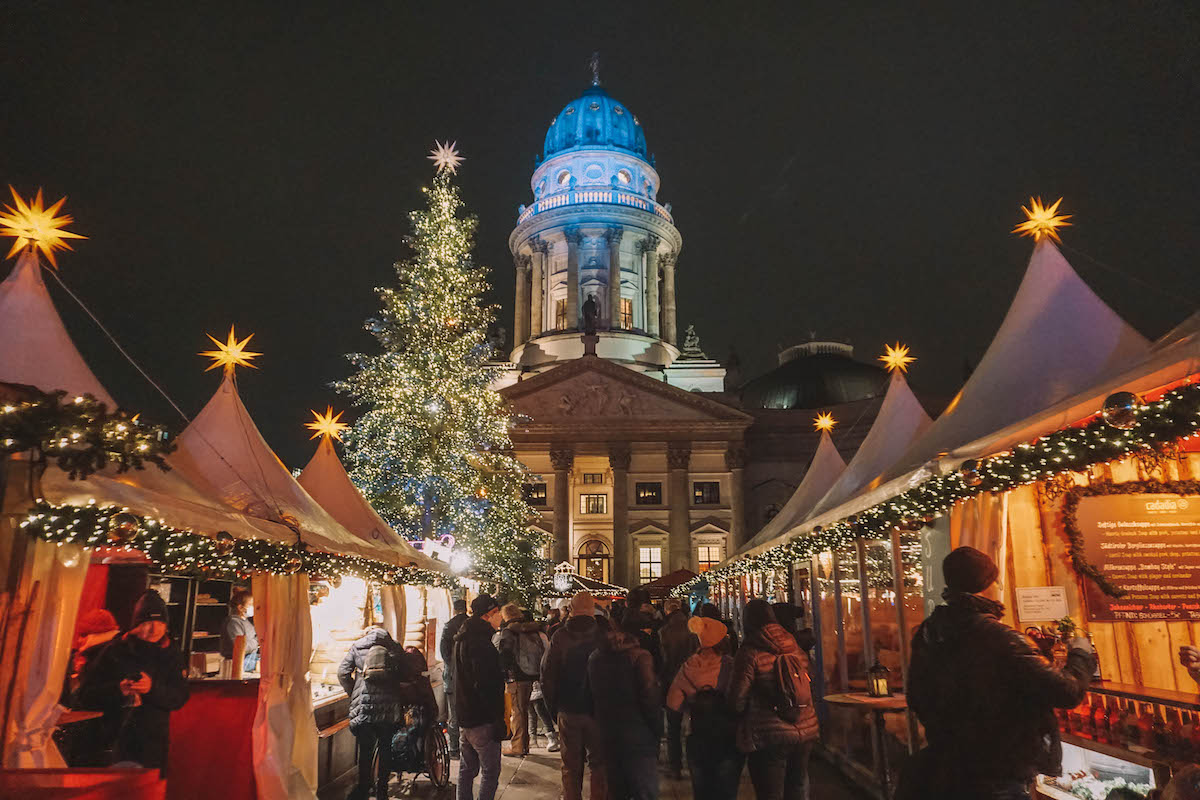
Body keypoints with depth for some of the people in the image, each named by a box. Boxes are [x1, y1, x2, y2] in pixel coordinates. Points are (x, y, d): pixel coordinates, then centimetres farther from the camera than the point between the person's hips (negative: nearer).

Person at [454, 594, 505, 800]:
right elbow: (486, 686, -23)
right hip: (482, 721, -10)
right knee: (491, 772, -1)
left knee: (467, 770, 17)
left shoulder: (463, 639, 12)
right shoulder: (480, 643, -20)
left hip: (464, 716, 10)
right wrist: (498, 721, -20)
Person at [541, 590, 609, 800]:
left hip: (568, 711, 1)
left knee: (571, 767, 13)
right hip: (598, 711, -1)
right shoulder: (603, 634, -9)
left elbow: (547, 676, -2)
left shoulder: (559, 637, -5)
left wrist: (553, 708, 7)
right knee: (599, 765, 13)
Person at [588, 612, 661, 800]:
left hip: (607, 735, 6)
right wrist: (658, 730, -4)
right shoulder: (640, 656, -14)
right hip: (638, 735, -6)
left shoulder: (594, 656, 5)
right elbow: (650, 698, -16)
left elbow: (592, 694, 12)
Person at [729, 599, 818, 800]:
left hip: (769, 738, -6)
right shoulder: (795, 647, 5)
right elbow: (809, 688, 13)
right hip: (805, 732, 6)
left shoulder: (749, 652, -13)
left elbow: (738, 698, -12)